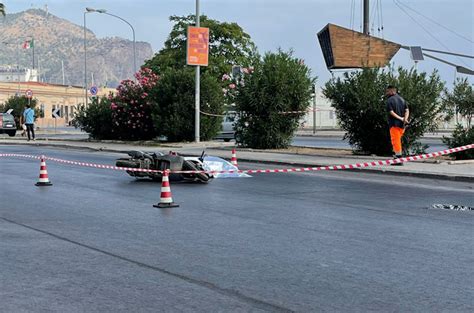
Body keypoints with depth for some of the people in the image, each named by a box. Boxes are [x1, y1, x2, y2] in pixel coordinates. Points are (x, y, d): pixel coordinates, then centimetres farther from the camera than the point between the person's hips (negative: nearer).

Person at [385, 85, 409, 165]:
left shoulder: (389, 100, -7)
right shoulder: (402, 99, 14)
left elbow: (391, 112, -17)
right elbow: (407, 110, 4)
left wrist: (400, 118, -14)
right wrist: (405, 119, -9)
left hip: (394, 124, -7)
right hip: (402, 125, 7)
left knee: (396, 141, -4)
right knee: (397, 140, 17)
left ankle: (399, 159, -7)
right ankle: (396, 157, 19)